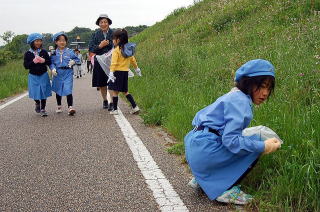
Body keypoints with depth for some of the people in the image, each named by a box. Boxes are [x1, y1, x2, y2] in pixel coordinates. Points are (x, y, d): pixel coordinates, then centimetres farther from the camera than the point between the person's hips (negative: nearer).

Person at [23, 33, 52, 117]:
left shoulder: (44, 52, -1)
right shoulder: (28, 53, -5)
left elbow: (49, 62, 0)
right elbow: (26, 66, -8)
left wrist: (44, 61, -19)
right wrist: (33, 62, -22)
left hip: (43, 75, 1)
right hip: (33, 76, -1)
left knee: (44, 91, 2)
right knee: (35, 92, 3)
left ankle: (43, 109, 16)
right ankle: (37, 104, 36)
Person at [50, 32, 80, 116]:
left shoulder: (70, 52, 0)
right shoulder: (54, 53, 2)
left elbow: (77, 59, 7)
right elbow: (51, 62, 3)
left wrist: (73, 61, -13)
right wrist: (53, 68, -14)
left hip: (68, 73, -2)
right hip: (58, 74, 2)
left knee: (68, 90, -13)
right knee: (58, 90, 16)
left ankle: (70, 107, -12)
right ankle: (59, 106, 35)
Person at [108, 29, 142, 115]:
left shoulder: (116, 50, -12)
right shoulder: (128, 49, 8)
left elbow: (114, 63, -22)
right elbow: (132, 59, 19)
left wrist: (111, 72, -27)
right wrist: (137, 68, 31)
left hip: (118, 72, -7)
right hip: (126, 72, 7)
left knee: (115, 91, 2)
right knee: (125, 91, 16)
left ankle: (115, 109, 5)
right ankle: (135, 107, 10)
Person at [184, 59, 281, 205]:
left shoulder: (233, 96, 17)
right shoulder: (240, 101, -14)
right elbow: (231, 140, -23)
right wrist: (263, 147, -18)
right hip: (204, 151, -10)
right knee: (256, 144, -8)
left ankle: (201, 179, 24)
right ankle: (226, 190, -3)